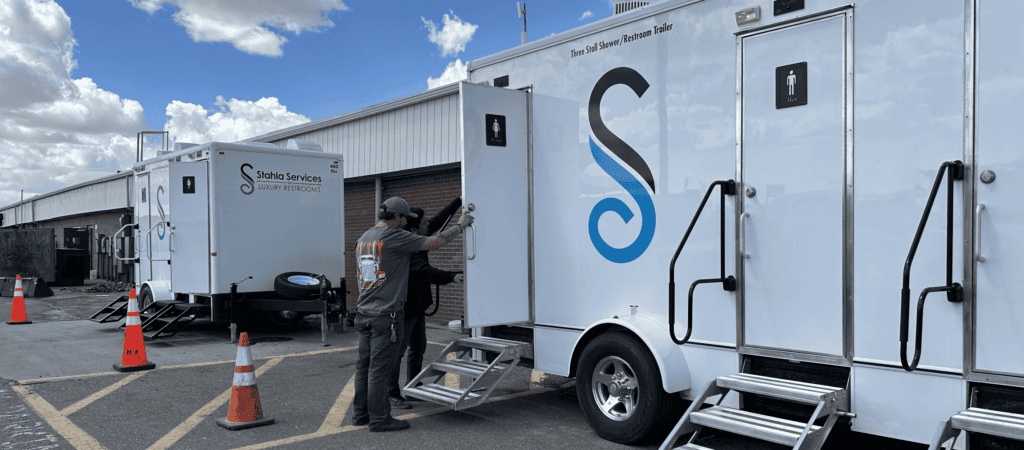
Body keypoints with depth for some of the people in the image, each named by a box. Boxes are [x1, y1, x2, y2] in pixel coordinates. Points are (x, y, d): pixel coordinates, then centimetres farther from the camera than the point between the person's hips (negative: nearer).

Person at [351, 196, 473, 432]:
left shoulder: (363, 239, 13)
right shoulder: (394, 237, -13)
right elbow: (435, 243, -10)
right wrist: (460, 225, 2)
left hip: (364, 312, 8)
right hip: (385, 314, -8)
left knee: (364, 365, 14)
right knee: (379, 367, -2)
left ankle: (360, 413, 24)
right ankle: (379, 419, 5)